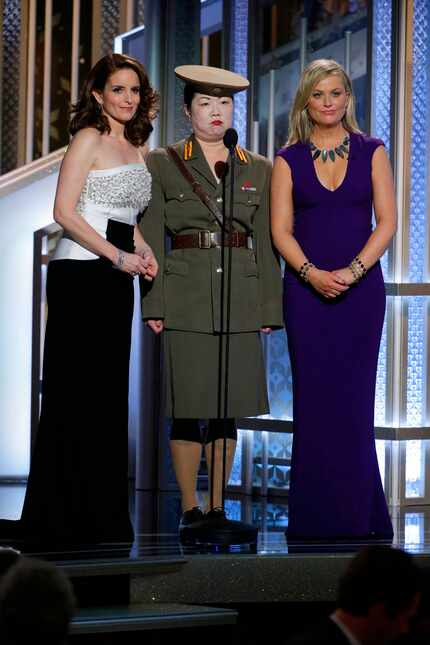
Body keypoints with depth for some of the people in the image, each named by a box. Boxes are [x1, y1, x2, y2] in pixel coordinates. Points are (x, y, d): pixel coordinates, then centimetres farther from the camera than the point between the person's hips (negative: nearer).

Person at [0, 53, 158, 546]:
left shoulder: (137, 148, 17)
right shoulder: (89, 139, -5)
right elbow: (65, 212, -13)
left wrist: (143, 251, 8)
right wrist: (119, 256, -15)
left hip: (115, 280, 8)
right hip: (80, 274, -8)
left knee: (108, 395, 7)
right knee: (76, 394, -5)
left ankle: (102, 515, 12)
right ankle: (65, 517, -1)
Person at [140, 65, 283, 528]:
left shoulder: (258, 169, 13)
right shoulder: (162, 165, 6)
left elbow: (266, 242, 12)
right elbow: (152, 239, 2)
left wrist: (269, 307, 5)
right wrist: (153, 304, -6)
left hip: (240, 297, 2)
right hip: (186, 296, -2)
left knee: (227, 407, 5)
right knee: (188, 405, -3)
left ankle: (218, 507, 13)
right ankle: (189, 507, 5)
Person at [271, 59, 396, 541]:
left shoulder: (371, 153, 5)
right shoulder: (289, 160, 6)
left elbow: (386, 221, -1)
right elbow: (281, 230, 0)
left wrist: (352, 271, -13)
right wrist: (312, 273, -15)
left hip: (361, 287, 0)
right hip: (306, 289, 0)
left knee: (353, 400, -1)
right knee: (313, 399, 0)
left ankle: (357, 514, 6)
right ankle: (315, 516, 4)